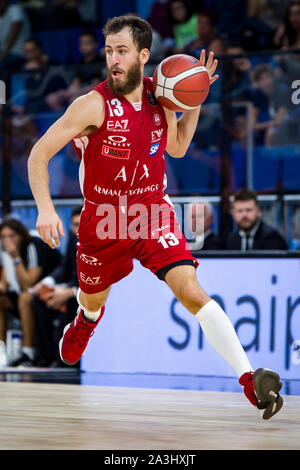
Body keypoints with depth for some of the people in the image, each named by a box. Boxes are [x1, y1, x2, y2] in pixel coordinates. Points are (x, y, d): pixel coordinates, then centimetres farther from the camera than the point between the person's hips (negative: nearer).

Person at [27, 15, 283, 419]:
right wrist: (45, 208, -29)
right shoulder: (94, 105, -20)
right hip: (103, 219, -1)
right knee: (93, 298, 23)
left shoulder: (159, 96, -6)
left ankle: (249, 379, -26)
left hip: (153, 213, 1)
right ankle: (86, 320, 64)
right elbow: (39, 154, -16)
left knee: (192, 292, -19)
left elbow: (177, 147, 12)